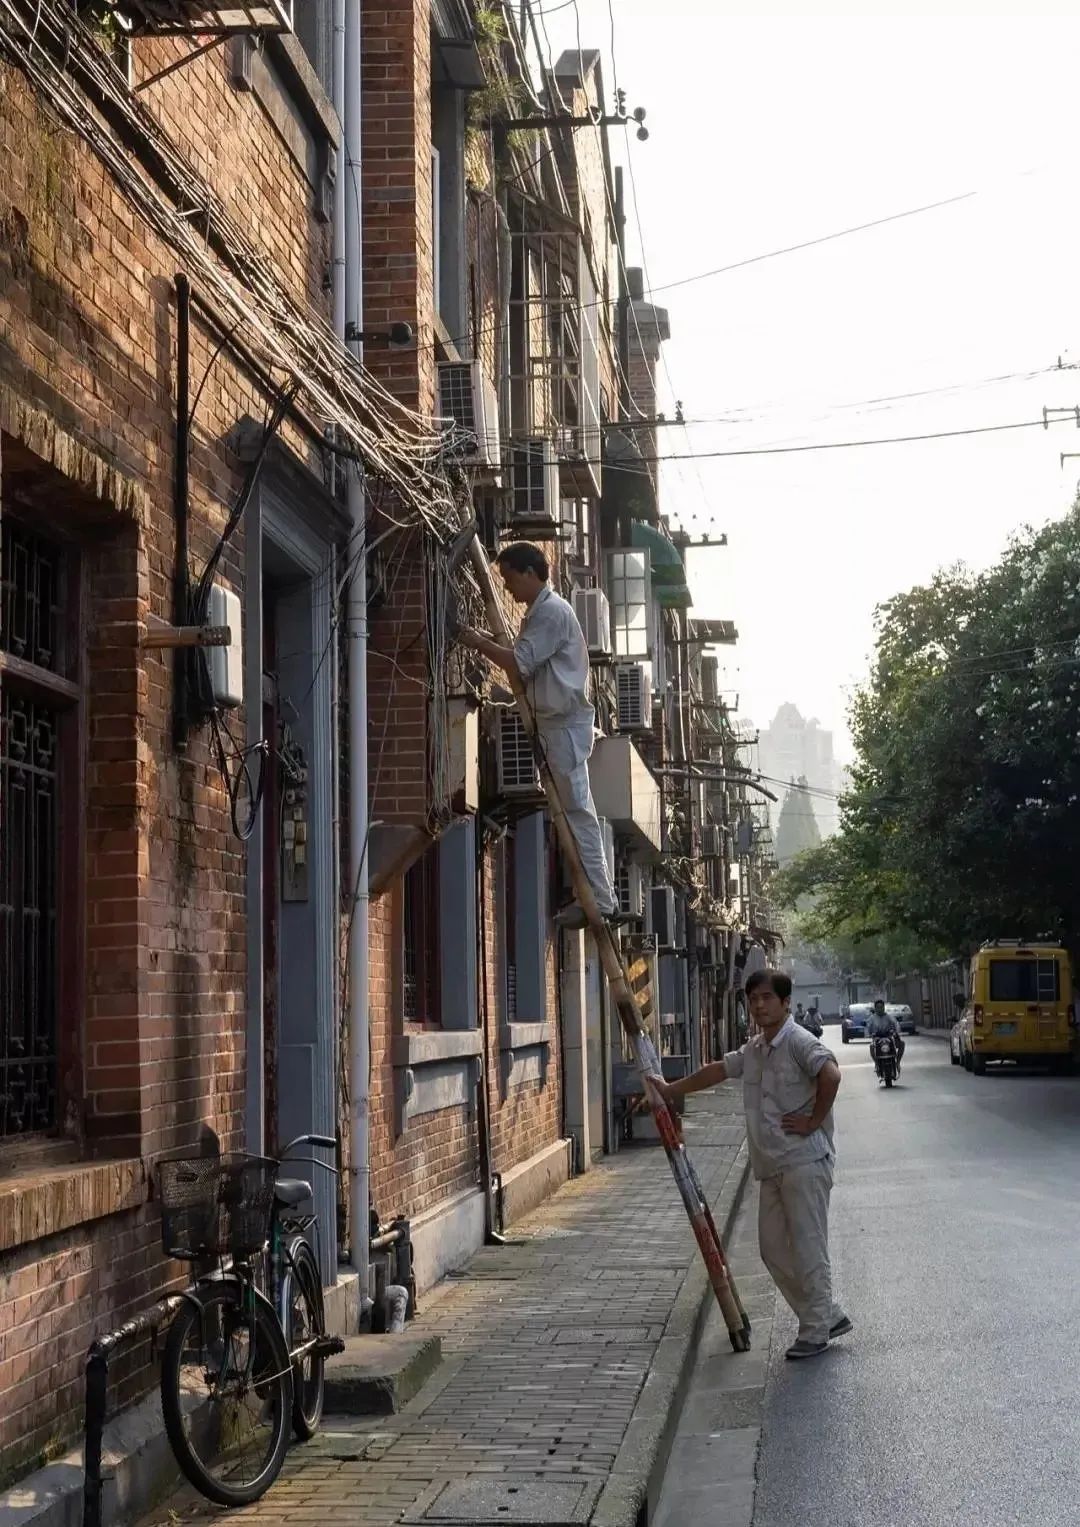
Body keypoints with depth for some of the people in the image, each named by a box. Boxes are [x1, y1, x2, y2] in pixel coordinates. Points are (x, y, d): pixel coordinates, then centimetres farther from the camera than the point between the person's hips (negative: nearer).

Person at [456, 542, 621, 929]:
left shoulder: (552, 611, -13)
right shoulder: (539, 611, 19)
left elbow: (520, 664, -18)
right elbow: (526, 665, 18)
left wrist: (479, 643, -9)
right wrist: (489, 643, 7)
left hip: (564, 723, -11)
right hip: (554, 722, 11)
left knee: (577, 811, -10)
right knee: (572, 810, 10)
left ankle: (601, 903, -9)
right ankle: (594, 897, 12)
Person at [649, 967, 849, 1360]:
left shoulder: (799, 1042, -12)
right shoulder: (753, 1049, 15)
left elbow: (830, 1075, -27)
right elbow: (718, 1070, 28)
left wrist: (814, 1121, -19)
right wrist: (670, 1090, 34)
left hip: (804, 1161, -9)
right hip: (772, 1166, 9)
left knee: (807, 1246, -4)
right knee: (773, 1247, 10)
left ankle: (815, 1330, 6)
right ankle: (828, 1316, 20)